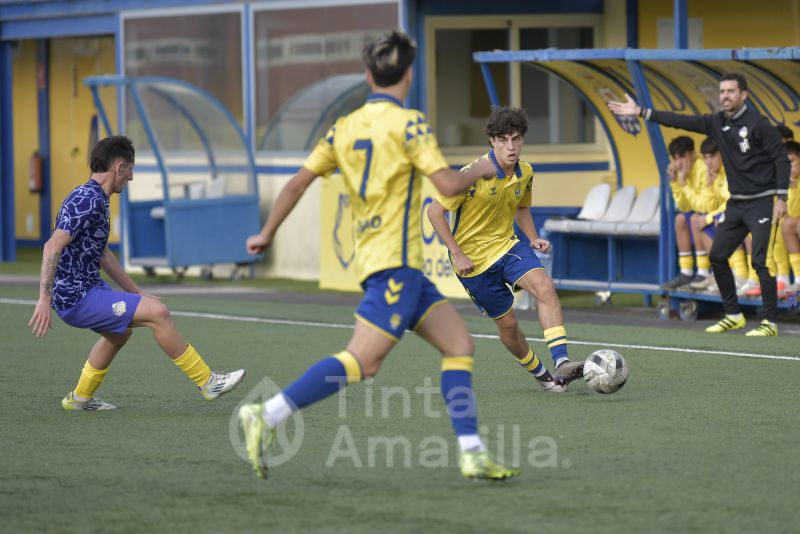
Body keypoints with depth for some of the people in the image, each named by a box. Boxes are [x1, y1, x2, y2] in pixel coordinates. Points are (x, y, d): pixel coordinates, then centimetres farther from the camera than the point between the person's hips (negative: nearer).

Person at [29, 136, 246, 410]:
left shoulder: (95, 199, 14)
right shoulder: (89, 200, -18)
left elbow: (103, 255, 25)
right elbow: (53, 246, -26)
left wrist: (137, 293, 26)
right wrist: (45, 299, -30)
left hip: (87, 289, 11)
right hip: (77, 298, -11)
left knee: (121, 329, 34)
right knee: (157, 313, -15)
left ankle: (80, 398, 41)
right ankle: (208, 382, -7)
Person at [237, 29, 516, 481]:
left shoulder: (344, 128, 12)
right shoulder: (409, 124, -8)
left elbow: (299, 182, 12)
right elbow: (448, 184, -14)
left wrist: (267, 233, 21)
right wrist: (480, 171, 7)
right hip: (396, 261, -9)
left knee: (459, 343, 9)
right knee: (361, 362, -13)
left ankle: (472, 454, 2)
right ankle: (269, 415, -18)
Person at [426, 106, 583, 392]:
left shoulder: (525, 172, -2)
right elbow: (435, 210, -17)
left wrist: (533, 239, 1)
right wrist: (457, 254, -19)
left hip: (506, 245, 4)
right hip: (473, 258, -4)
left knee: (545, 287, -23)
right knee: (507, 323, 0)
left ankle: (561, 362, -30)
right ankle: (540, 373, 24)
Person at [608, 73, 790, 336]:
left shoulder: (758, 124, -13)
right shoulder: (718, 123, 6)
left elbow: (781, 159, -12)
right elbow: (680, 121, 7)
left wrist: (781, 198, -17)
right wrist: (641, 112, 3)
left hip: (762, 202, -8)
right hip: (737, 203, 8)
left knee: (761, 261, -12)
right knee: (717, 256, 7)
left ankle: (770, 322, -5)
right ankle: (733, 315, 19)